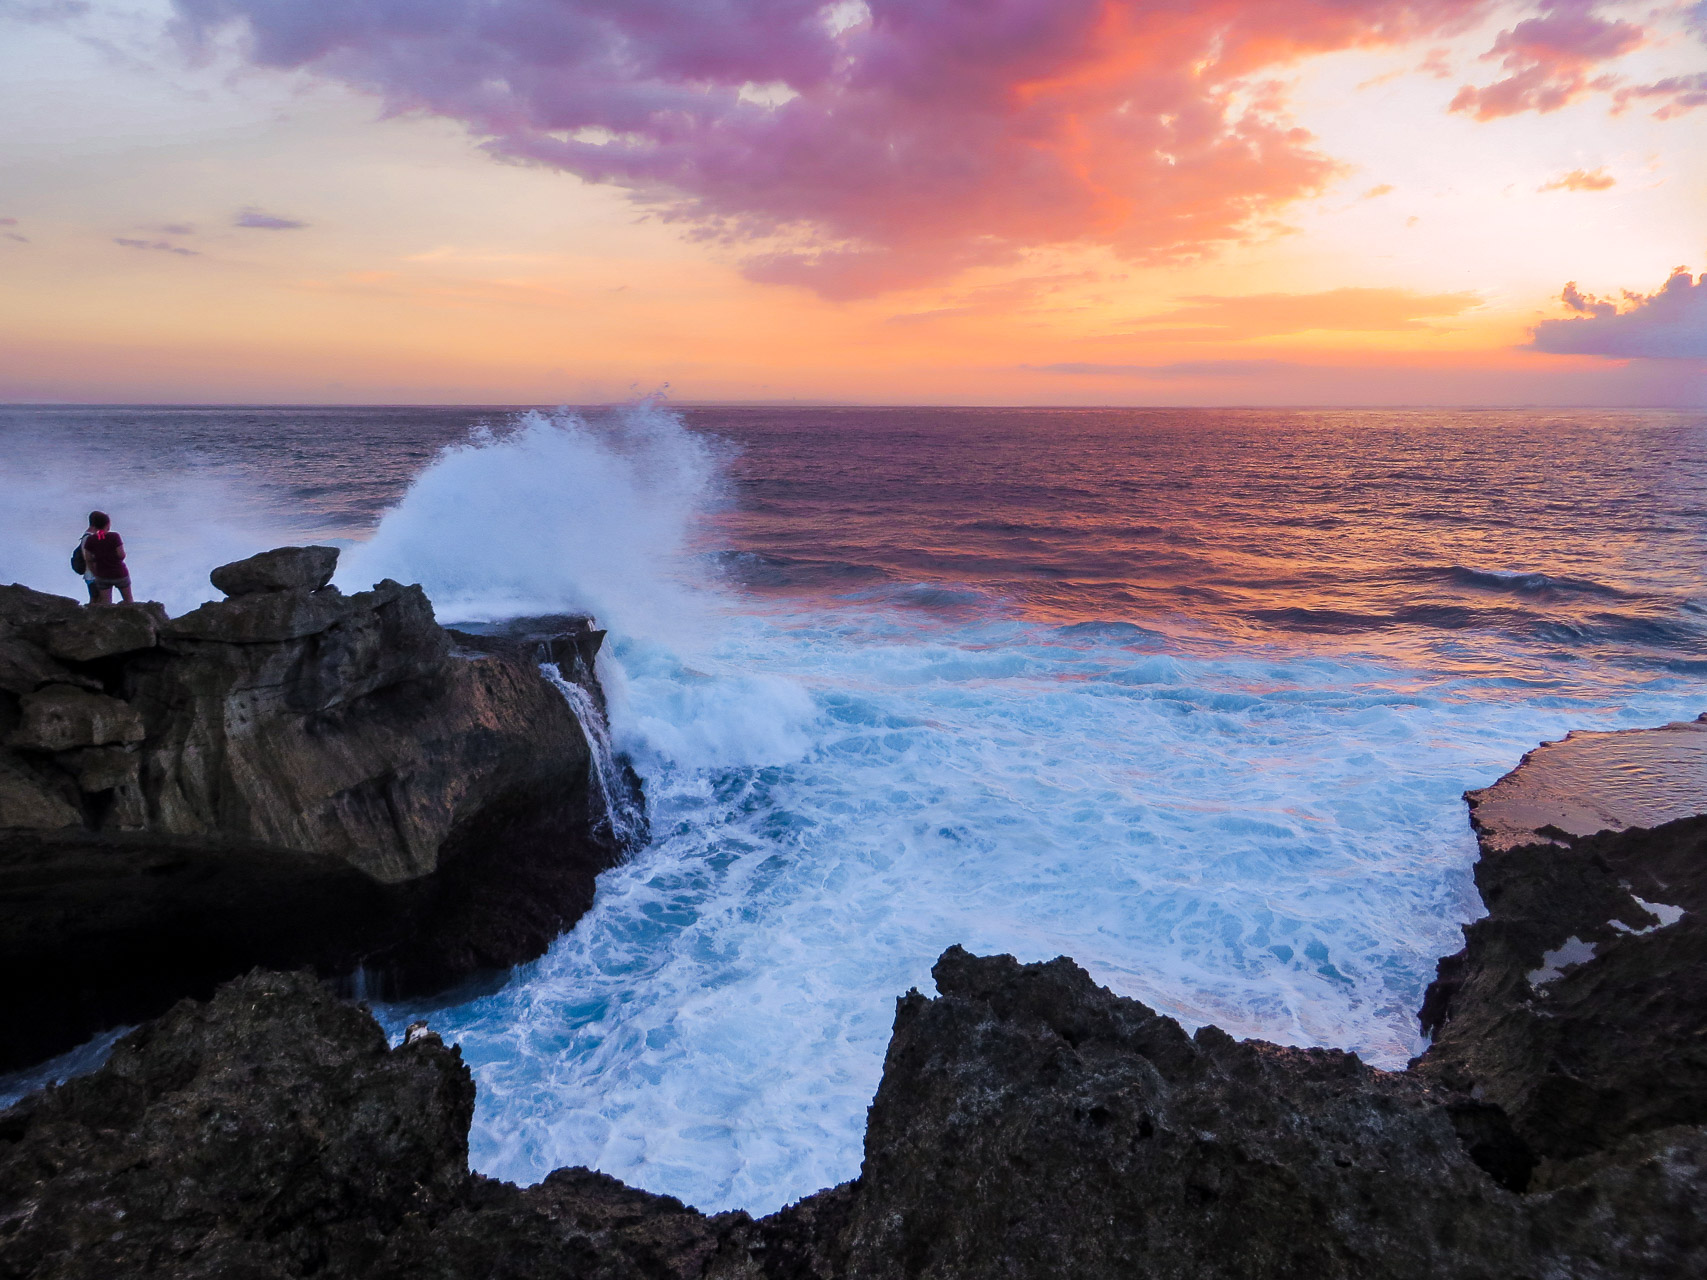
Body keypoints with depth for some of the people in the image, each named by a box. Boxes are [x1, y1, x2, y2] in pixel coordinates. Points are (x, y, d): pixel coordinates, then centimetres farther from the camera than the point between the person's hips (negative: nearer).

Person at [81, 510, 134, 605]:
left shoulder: (90, 539, -7)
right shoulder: (114, 537, -18)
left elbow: (88, 559, -1)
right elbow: (122, 555, -18)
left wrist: (96, 574, 10)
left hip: (102, 576, 3)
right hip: (120, 574, -3)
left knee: (105, 603, 8)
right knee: (128, 600, 16)